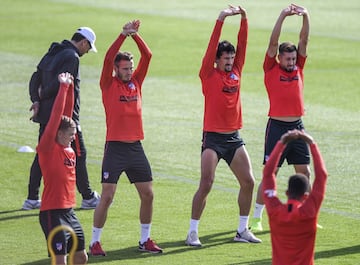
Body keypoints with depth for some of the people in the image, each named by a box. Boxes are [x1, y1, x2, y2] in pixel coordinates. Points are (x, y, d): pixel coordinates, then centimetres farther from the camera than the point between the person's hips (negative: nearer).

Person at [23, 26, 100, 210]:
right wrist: (42, 96, -6)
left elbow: (35, 78, 8)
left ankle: (32, 199, 11)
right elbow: (59, 82, -22)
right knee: (78, 154, 2)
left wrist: (36, 100, -4)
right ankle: (88, 198, 9)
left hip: (45, 113, 8)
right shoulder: (71, 57, -13)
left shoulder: (52, 54, 15)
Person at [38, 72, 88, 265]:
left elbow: (67, 114, 14)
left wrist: (70, 87, 11)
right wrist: (63, 88, -14)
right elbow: (56, 117, -15)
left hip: (69, 211, 8)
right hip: (53, 213, -8)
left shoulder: (68, 150, 9)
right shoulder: (47, 149, -10)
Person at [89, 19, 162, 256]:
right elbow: (108, 59, -17)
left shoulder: (136, 82, 10)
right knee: (107, 197, -6)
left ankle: (145, 240, 18)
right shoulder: (109, 85, -2)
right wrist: (123, 36, -22)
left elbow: (147, 56, 4)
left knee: (148, 194, 6)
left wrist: (136, 36, -9)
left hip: (136, 147, 5)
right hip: (115, 148, -5)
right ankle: (95, 242, 3)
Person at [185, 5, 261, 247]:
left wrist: (244, 18, -4)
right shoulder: (209, 75, -5)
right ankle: (193, 232, -4)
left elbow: (242, 44, 5)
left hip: (234, 138, 6)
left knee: (249, 181, 3)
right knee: (206, 184, -11)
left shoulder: (236, 72, 9)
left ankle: (243, 230, 15)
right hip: (213, 138, -6)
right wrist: (221, 20, -19)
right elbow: (212, 47, -14)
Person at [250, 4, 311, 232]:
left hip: (297, 127, 5)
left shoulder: (298, 68, 8)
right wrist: (282, 17, -21)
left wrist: (306, 17, -13)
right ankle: (257, 218, 2)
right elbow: (273, 43, -12)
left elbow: (304, 40, 1)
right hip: (277, 126, -5)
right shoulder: (271, 69, -2)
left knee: (304, 172, 7)